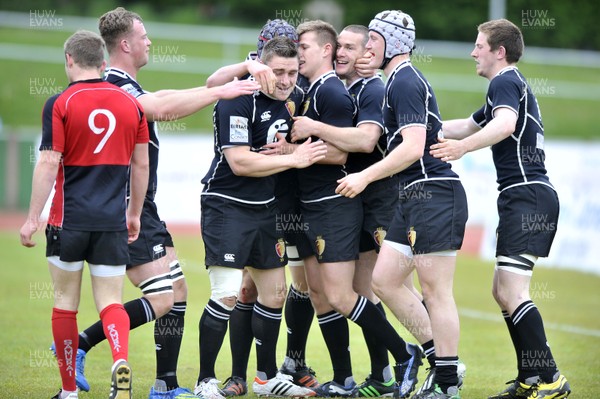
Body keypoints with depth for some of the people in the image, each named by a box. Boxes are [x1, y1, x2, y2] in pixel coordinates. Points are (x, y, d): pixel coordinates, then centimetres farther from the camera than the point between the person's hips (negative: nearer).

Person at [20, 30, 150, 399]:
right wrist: (135, 213, 22)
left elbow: (49, 165, -10)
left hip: (69, 220, -2)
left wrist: (33, 219, -5)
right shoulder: (131, 104, 5)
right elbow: (141, 164, 10)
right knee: (111, 303, 4)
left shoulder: (60, 104, -7)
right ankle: (121, 362, -25)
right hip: (113, 223, 3)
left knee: (66, 302, 9)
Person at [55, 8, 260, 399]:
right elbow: (163, 109, -33)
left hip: (142, 209, 11)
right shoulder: (114, 86, -18)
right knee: (160, 300, -13)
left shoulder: (127, 86, 15)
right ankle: (80, 344, -5)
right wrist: (220, 92, -28)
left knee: (178, 291, 10)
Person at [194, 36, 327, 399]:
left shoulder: (291, 100, 7)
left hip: (265, 210, 8)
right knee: (227, 295, -14)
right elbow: (239, 161, -24)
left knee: (275, 293, 13)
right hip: (227, 206, -8)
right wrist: (294, 159, -21)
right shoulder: (238, 101, -17)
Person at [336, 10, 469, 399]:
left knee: (436, 292, -6)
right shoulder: (398, 81, 19)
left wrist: (365, 177, -17)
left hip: (435, 194, -10)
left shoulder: (406, 82, -12)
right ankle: (438, 353, 15)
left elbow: (413, 147, -21)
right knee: (384, 279, 9)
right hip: (415, 197, 10)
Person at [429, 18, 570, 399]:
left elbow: (505, 124, -30)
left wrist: (463, 146, -40)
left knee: (512, 293, -15)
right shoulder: (511, 85, 24)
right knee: (503, 290, 13)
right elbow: (469, 125, 37)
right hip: (526, 198, 11)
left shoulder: (506, 82, -8)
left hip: (527, 194, -11)